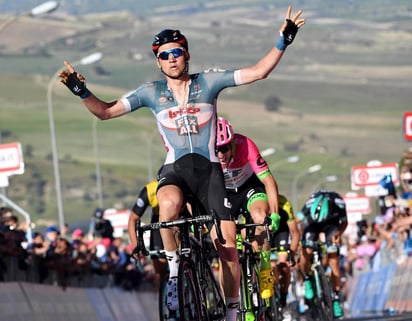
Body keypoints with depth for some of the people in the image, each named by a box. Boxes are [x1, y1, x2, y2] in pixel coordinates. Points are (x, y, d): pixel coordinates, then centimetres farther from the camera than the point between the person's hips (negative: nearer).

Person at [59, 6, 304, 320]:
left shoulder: (208, 81, 3)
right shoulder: (151, 92, 6)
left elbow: (258, 71, 0)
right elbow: (106, 111, 7)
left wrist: (283, 41, -10)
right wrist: (81, 91, -7)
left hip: (209, 167, 0)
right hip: (175, 168, 0)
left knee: (227, 243, -12)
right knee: (169, 203, -38)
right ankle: (174, 271, -18)